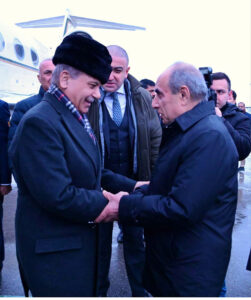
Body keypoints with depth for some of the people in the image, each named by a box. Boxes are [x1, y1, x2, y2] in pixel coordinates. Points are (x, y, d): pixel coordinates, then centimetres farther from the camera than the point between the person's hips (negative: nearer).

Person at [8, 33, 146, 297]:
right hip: (57, 255, -9)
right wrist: (109, 205, -17)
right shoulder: (39, 122, -22)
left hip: (87, 244, 9)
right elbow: (58, 196, -27)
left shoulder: (76, 118, 8)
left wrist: (132, 186, -1)